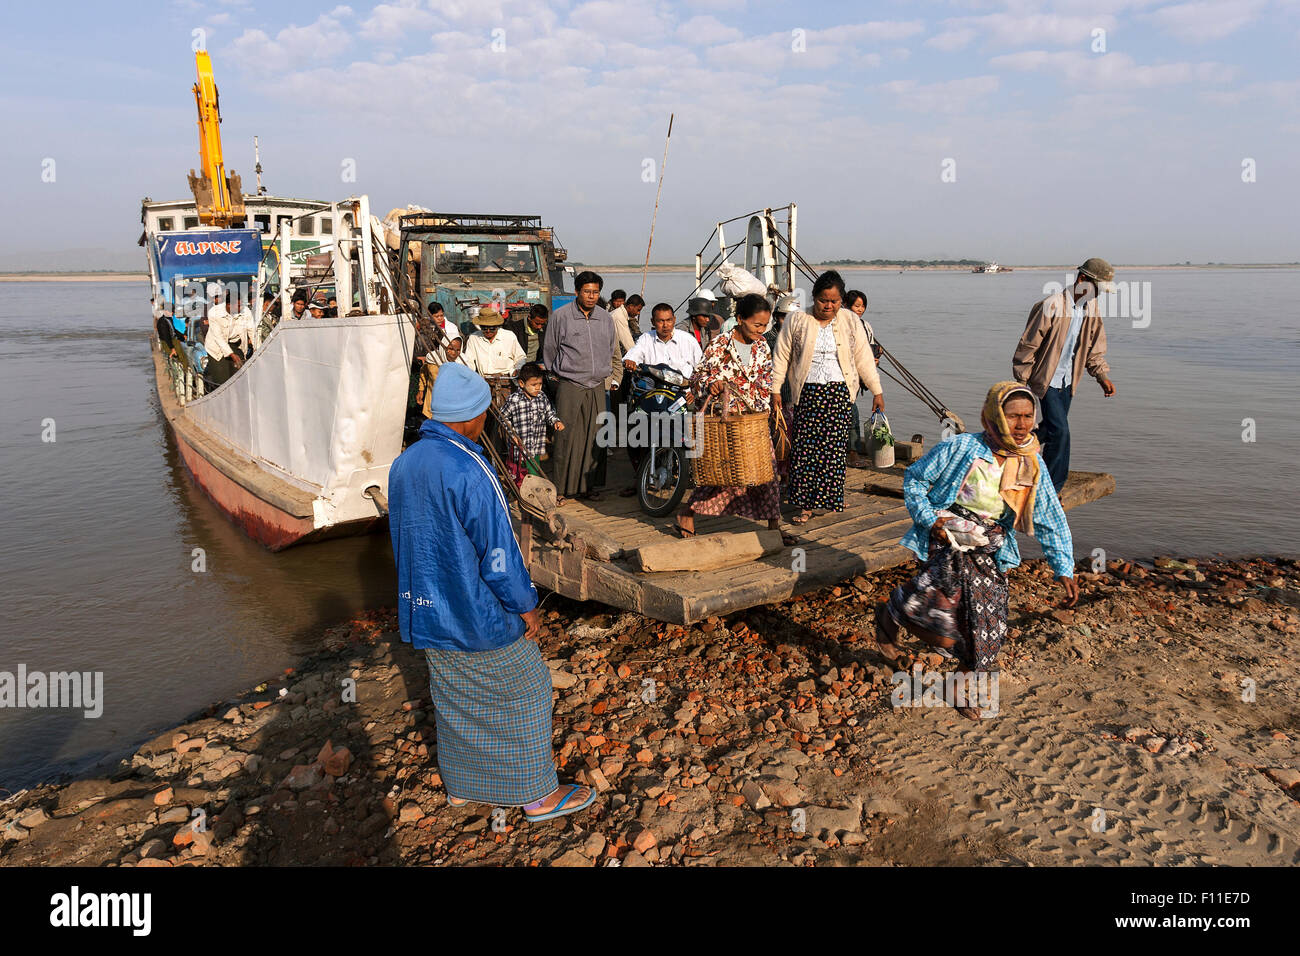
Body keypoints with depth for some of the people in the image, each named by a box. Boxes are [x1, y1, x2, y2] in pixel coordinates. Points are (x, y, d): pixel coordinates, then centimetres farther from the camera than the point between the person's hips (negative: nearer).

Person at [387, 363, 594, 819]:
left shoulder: (403, 464, 0)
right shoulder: (467, 471, -26)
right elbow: (497, 552, -23)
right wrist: (527, 606, -10)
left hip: (427, 611, 8)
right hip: (478, 615, -8)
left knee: (452, 697, 22)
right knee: (523, 694, 9)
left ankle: (461, 785, 38)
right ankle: (538, 794, 21)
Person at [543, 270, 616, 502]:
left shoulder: (606, 318, 12)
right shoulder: (561, 316, -1)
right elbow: (549, 351, 7)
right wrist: (555, 377, 13)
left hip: (597, 387, 4)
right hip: (569, 386, -4)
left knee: (593, 437, 5)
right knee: (567, 437, -6)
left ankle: (587, 485, 14)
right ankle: (562, 487, 2)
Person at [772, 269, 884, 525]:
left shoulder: (849, 321, 7)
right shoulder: (797, 321, 3)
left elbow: (864, 357, 10)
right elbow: (781, 356, 5)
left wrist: (877, 391, 9)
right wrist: (775, 389, 2)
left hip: (839, 392, 1)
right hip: (807, 392, -1)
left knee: (834, 448, -1)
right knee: (805, 448, -4)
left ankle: (829, 499, 12)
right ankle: (806, 504, 3)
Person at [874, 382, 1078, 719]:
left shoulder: (1033, 466, 1)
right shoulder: (959, 448, -12)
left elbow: (1051, 521, 9)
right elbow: (914, 478, 0)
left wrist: (1064, 570, 7)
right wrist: (931, 519, -10)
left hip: (990, 552, 5)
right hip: (946, 543, -5)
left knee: (988, 625, 5)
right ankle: (890, 615, 15)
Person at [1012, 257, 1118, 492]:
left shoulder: (1092, 309, 4)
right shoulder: (1051, 306, -19)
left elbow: (1095, 348, 15)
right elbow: (1028, 345, -15)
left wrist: (1102, 376, 3)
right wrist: (1021, 381, -12)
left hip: (1068, 381, 8)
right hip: (1047, 380, -8)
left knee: (1053, 429, 12)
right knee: (1060, 431, -12)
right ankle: (1053, 488, -2)